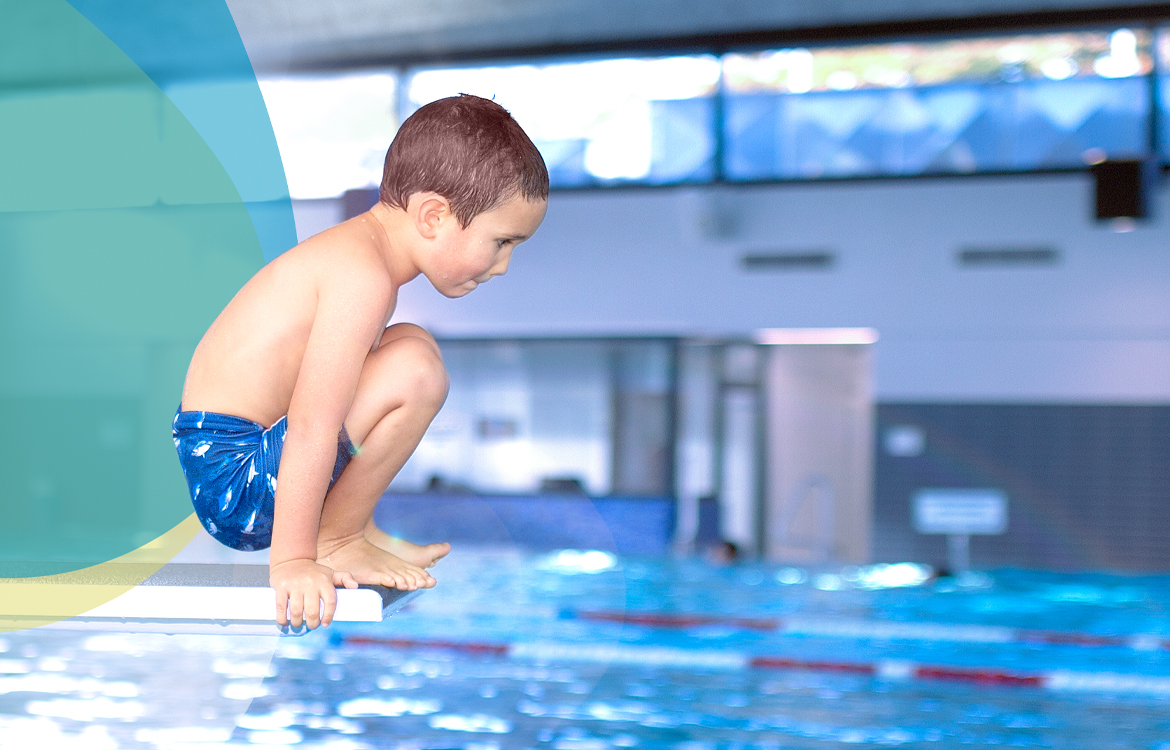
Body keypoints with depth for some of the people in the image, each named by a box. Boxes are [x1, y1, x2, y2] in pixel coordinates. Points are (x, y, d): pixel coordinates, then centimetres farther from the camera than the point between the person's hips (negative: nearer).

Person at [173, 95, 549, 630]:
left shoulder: (357, 247, 12)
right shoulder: (364, 278, -22)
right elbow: (312, 424, -28)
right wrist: (292, 561, -28)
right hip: (233, 475, -11)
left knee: (400, 347, 21)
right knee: (415, 370, -23)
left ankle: (348, 525, 15)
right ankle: (334, 539, -8)